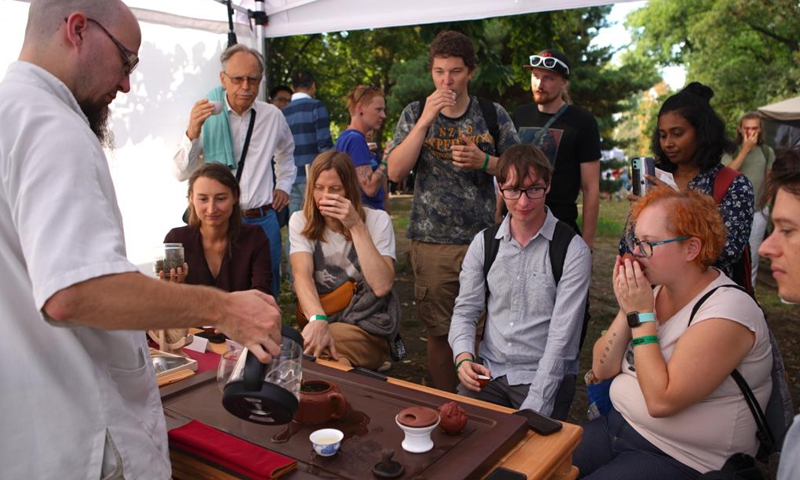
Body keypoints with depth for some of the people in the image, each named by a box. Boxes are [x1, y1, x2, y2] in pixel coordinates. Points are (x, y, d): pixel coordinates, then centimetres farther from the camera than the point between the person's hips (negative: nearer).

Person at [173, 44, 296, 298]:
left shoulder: (273, 116, 4)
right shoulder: (205, 116, -4)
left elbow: (286, 152, 26)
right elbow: (181, 173, -8)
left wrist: (283, 185, 16)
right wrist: (192, 132, -21)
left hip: (263, 220, 2)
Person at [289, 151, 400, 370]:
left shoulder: (377, 220, -4)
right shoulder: (300, 221, 3)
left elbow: (381, 286, -17)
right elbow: (302, 275, -15)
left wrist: (356, 226, -20)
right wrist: (318, 320, -34)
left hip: (368, 328, -3)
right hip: (320, 319, 3)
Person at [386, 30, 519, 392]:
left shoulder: (493, 115, 4)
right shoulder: (415, 113, 5)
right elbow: (395, 172, -7)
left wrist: (483, 161, -13)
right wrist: (426, 120, -14)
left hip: (484, 240, 0)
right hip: (431, 242, 0)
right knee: (439, 332, 8)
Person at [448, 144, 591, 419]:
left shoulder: (573, 251, -8)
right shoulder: (483, 243, 5)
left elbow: (562, 337, -13)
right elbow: (465, 311, 7)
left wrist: (533, 408, -19)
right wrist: (463, 357, -13)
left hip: (546, 376, -2)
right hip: (489, 371, 3)